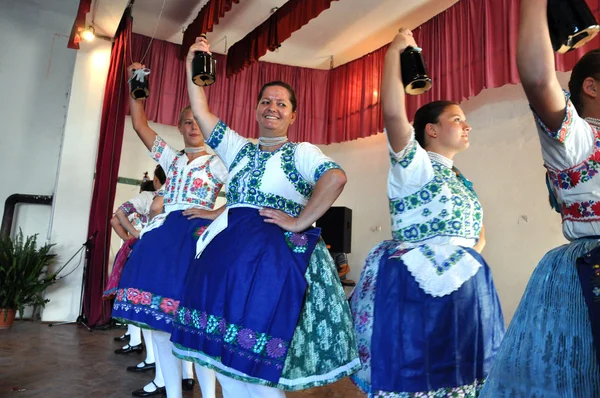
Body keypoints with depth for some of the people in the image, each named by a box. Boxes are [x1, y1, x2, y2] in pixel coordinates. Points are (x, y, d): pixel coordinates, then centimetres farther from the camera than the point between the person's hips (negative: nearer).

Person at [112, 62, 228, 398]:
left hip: (195, 236, -5)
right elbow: (140, 125, 19)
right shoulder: (171, 159, 19)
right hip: (163, 235, 6)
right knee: (160, 316, 5)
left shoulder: (218, 163, 5)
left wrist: (216, 214, -11)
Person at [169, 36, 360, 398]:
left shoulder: (301, 152, 1)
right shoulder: (240, 149, 18)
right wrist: (194, 63, 16)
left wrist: (299, 223, -20)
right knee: (226, 359, 9)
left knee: (257, 367, -4)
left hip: (275, 256, -6)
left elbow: (336, 178, -18)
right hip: (227, 253, 6)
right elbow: (201, 112, 18)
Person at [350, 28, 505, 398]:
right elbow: (393, 112, -23)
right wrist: (396, 51, -13)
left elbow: (478, 236, 23)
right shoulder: (413, 165, -6)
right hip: (415, 287, -8)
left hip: (464, 290, 8)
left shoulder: (464, 181, 17)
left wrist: (468, 259, 2)